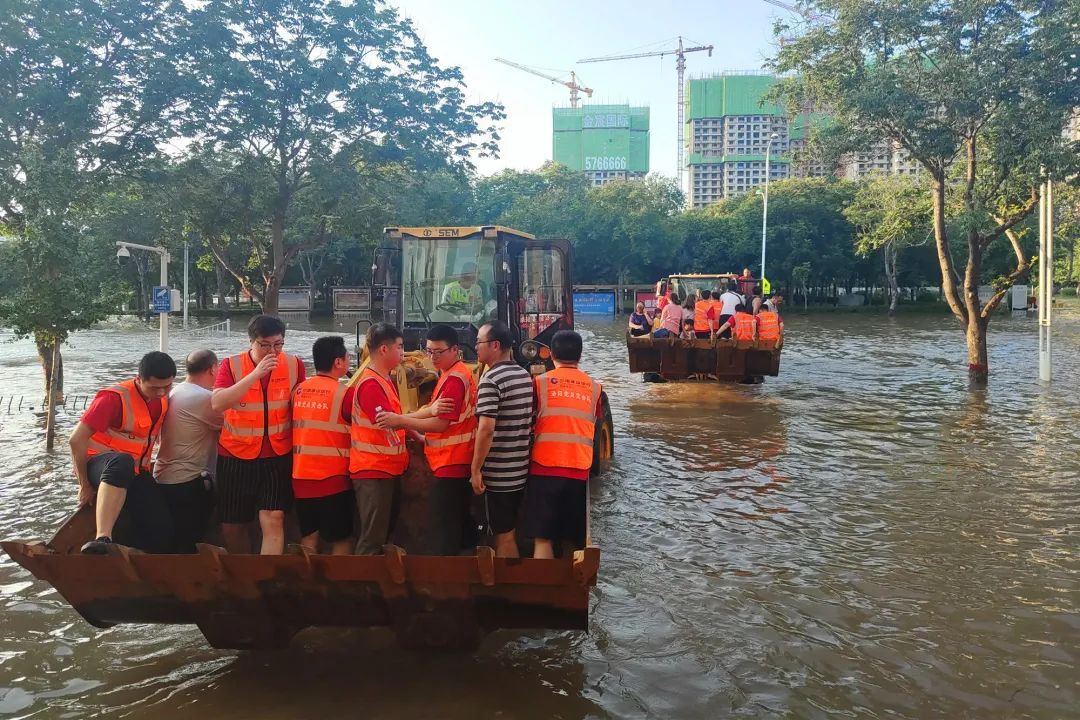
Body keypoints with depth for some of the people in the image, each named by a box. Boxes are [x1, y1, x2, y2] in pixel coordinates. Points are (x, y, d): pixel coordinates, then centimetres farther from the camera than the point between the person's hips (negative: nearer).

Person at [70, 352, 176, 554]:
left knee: (162, 535, -17)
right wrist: (85, 485, -12)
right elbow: (76, 440, -18)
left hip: (135, 472, 6)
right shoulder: (116, 397, -17)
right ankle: (102, 540, -57)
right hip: (100, 463, -6)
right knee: (122, 463, -45)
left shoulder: (163, 399, 4)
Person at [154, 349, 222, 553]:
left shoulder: (174, 392, 9)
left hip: (164, 477, 9)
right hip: (187, 482, -9)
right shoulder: (204, 398, -18)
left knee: (173, 542, 17)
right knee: (189, 544, -2)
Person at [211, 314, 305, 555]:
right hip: (236, 456, 1)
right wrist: (255, 374, -28)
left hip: (278, 456, -1)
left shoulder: (294, 365, -3)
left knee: (273, 521, -14)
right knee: (231, 527, 11)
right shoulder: (232, 365, -6)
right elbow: (217, 403, -22)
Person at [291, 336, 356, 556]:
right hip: (332, 477, -6)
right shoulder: (345, 393, -12)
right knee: (341, 538, 7)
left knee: (309, 537, 15)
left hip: (301, 476, 6)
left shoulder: (299, 390, 5)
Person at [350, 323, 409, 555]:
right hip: (373, 470, -10)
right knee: (372, 538, -5)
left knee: (384, 531, 17)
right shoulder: (370, 383, -18)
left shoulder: (386, 380, 13)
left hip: (389, 468, 10)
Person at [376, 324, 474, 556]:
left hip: (451, 464, -11)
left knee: (441, 527, -5)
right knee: (458, 526, 17)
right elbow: (437, 413, 19)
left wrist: (400, 420, -19)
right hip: (457, 462, 11)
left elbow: (441, 423, -21)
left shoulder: (454, 378, -18)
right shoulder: (456, 373, 15)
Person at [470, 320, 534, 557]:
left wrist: (475, 469, -16)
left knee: (503, 537, 2)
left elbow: (486, 428, -23)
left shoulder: (491, 379, -16)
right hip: (522, 470, 8)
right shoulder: (525, 375, 9)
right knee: (512, 533, 18)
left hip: (499, 473, -8)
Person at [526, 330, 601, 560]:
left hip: (545, 467, -2)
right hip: (579, 469, 2)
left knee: (543, 538, 1)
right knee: (576, 540, 13)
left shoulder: (540, 382, -1)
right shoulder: (594, 387, 6)